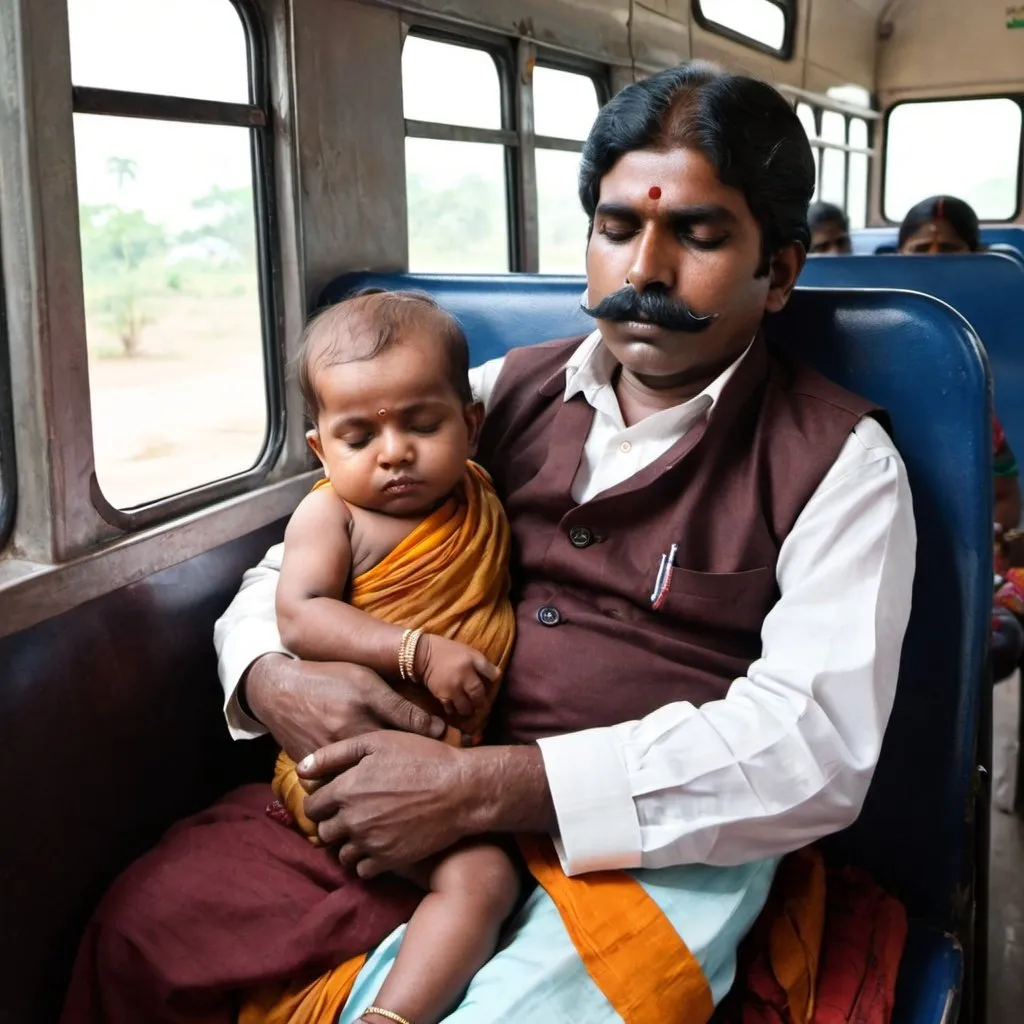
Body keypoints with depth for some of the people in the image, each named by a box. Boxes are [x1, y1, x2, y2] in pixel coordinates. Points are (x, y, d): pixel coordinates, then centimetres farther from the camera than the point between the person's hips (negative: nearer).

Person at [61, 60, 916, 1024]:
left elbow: (819, 742, -15)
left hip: (658, 842, -3)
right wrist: (271, 678, -9)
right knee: (142, 927, -14)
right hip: (426, 792, 4)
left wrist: (486, 784, -22)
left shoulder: (838, 460, -2)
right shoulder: (510, 392, 10)